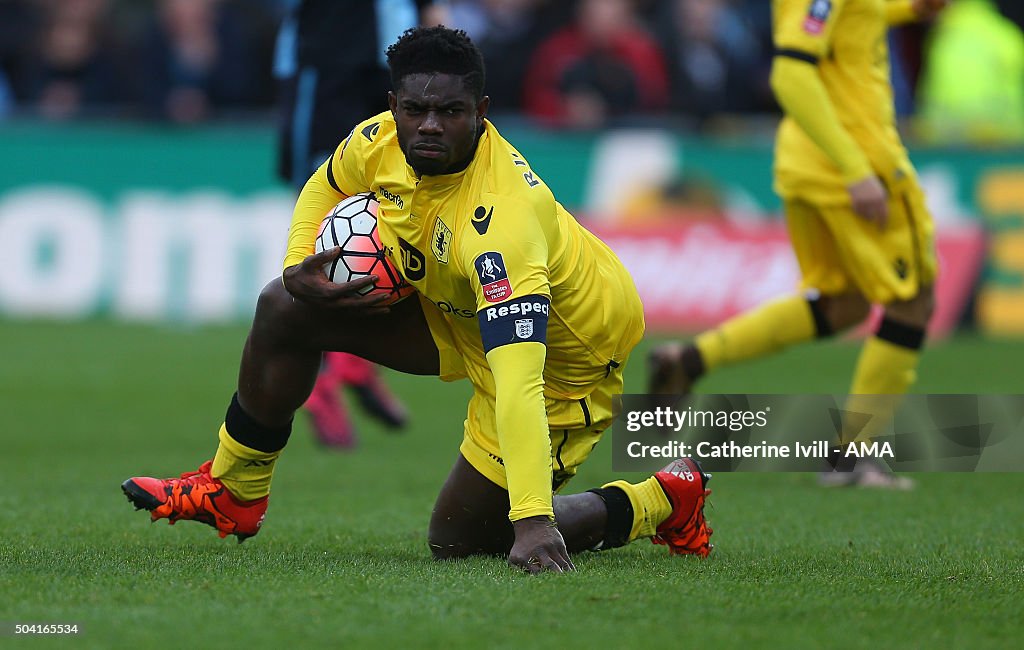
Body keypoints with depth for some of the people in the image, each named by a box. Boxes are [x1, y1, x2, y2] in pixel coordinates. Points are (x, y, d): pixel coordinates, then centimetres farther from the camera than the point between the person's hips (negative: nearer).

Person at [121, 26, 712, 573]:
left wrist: (534, 523, -57)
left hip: (561, 359, -7)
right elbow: (326, 187, 8)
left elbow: (518, 383, -50)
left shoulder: (502, 219, -42)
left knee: (457, 540, -1)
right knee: (285, 309, 3)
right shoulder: (380, 142, -19)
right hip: (458, 315, 7)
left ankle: (661, 501, 14)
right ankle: (231, 494, 25)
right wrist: (299, 268, -11)